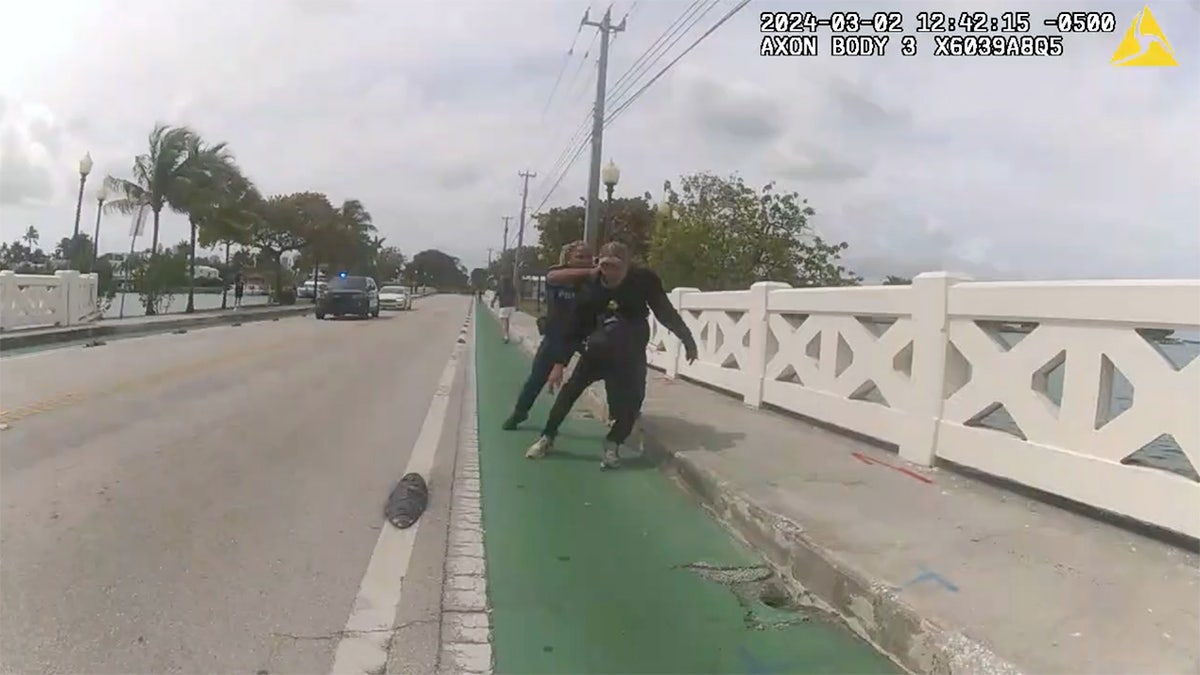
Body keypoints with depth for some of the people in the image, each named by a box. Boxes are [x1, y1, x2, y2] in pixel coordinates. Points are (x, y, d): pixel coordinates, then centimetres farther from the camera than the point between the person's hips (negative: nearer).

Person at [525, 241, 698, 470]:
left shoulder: (643, 280, -17)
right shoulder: (591, 286, -13)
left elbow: (666, 312, -6)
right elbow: (576, 325, -7)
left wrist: (688, 340, -2)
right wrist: (560, 363, -7)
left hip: (630, 354, -1)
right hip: (597, 349, 1)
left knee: (628, 402, -4)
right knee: (571, 389, 2)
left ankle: (612, 444, 17)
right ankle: (547, 437, 17)